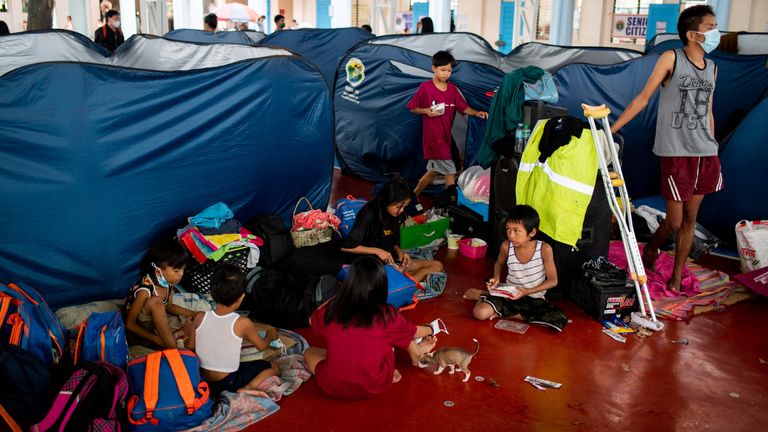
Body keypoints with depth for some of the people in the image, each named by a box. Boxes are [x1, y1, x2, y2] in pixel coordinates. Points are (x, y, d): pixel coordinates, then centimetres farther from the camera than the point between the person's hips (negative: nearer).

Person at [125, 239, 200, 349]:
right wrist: (157, 339, -28)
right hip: (140, 331, -6)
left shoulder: (169, 282, -9)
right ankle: (172, 348, -30)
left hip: (157, 325, 6)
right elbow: (129, 324, -23)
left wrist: (194, 314, -3)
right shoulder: (145, 290, -29)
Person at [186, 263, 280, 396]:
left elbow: (190, 347, 3)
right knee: (274, 368, 7)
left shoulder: (200, 318, -10)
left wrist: (190, 331, 23)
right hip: (228, 382, -5)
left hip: (201, 378, 5)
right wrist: (270, 336, 20)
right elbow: (262, 346, -2)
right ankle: (246, 388, -14)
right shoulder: (242, 323, -19)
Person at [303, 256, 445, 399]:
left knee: (309, 352, 31)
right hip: (374, 386, 0)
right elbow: (413, 332, 11)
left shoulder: (331, 311, -8)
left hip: (332, 387, 1)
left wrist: (336, 297, 31)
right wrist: (430, 330, 34)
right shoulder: (387, 316, -13)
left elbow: (312, 321, 19)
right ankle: (417, 352, 42)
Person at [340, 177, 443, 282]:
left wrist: (399, 252, -4)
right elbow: (345, 246, -22)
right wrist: (377, 251, -23)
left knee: (437, 266, -4)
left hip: (391, 261, 9)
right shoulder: (369, 215, -18)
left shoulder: (394, 215, 4)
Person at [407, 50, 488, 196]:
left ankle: (413, 197, 33)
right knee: (450, 171, -8)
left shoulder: (452, 88, 6)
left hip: (446, 135, 7)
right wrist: (426, 111, -19)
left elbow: (463, 107, 6)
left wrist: (477, 113, -11)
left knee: (433, 170, 17)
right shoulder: (425, 87, -11)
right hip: (433, 135, -7)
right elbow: (413, 108, -3)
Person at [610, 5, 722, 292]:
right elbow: (643, 98, -4)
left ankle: (677, 276, 21)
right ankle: (651, 249, 29)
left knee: (690, 219, 9)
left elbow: (708, 113, 18)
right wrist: (611, 129, -8)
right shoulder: (671, 58, -4)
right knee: (674, 221, -3)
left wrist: (713, 153, 19)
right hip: (676, 152, -5)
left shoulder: (712, 68, 12)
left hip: (706, 154, 5)